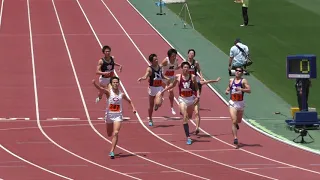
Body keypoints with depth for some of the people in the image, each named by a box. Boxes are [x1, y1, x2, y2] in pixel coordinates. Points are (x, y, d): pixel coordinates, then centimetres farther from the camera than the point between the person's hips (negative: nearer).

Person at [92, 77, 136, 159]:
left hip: (118, 116, 0)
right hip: (109, 115, 0)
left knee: (115, 133, -18)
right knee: (109, 134, 15)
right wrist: (94, 83, -48)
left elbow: (129, 101, 18)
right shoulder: (108, 92, -8)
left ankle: (112, 151, -18)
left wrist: (133, 108, 2)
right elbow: (100, 88, -28)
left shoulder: (121, 94, 0)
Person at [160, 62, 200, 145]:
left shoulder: (192, 77, -5)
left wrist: (198, 96, -8)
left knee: (189, 116, 20)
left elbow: (196, 87, 5)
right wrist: (164, 90, 12)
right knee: (185, 117, -15)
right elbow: (172, 85, 12)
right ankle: (188, 137, -15)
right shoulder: (178, 77, -6)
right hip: (182, 99, -2)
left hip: (191, 98, 2)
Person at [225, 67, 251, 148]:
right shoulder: (231, 80, 6)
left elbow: (249, 90, -13)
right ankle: (235, 138, -14)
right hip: (232, 103, 0)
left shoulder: (243, 81, -4)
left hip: (240, 103, 0)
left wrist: (241, 89, -27)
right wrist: (227, 91, -1)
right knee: (234, 121, -12)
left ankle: (236, 123, 55)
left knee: (238, 121, 17)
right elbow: (228, 88, 21)